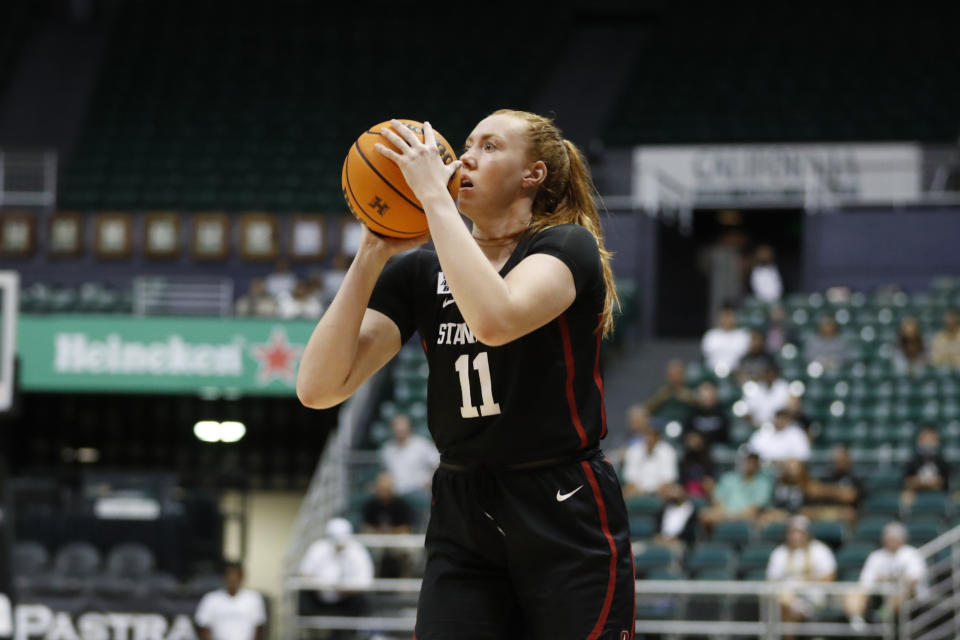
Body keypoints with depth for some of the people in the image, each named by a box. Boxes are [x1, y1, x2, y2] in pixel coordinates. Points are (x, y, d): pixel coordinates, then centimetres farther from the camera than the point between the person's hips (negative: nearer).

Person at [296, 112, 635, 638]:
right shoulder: (419, 270, 6)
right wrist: (372, 254, -9)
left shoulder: (568, 247, -6)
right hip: (462, 524, 4)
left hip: (568, 521, -4)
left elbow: (494, 319, -30)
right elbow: (319, 388, -4)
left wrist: (434, 194, -23)